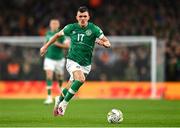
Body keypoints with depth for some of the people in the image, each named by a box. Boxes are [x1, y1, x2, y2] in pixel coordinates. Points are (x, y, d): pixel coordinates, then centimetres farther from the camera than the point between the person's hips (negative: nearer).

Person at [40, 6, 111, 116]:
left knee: (72, 86, 8)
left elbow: (108, 43, -8)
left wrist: (103, 43, -31)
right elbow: (58, 35, 15)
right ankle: (64, 104, -16)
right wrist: (46, 46, 16)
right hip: (72, 60, -2)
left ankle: (59, 100, 41)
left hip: (86, 64, 2)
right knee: (81, 79, -29)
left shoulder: (94, 29, -6)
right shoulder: (72, 27, -2)